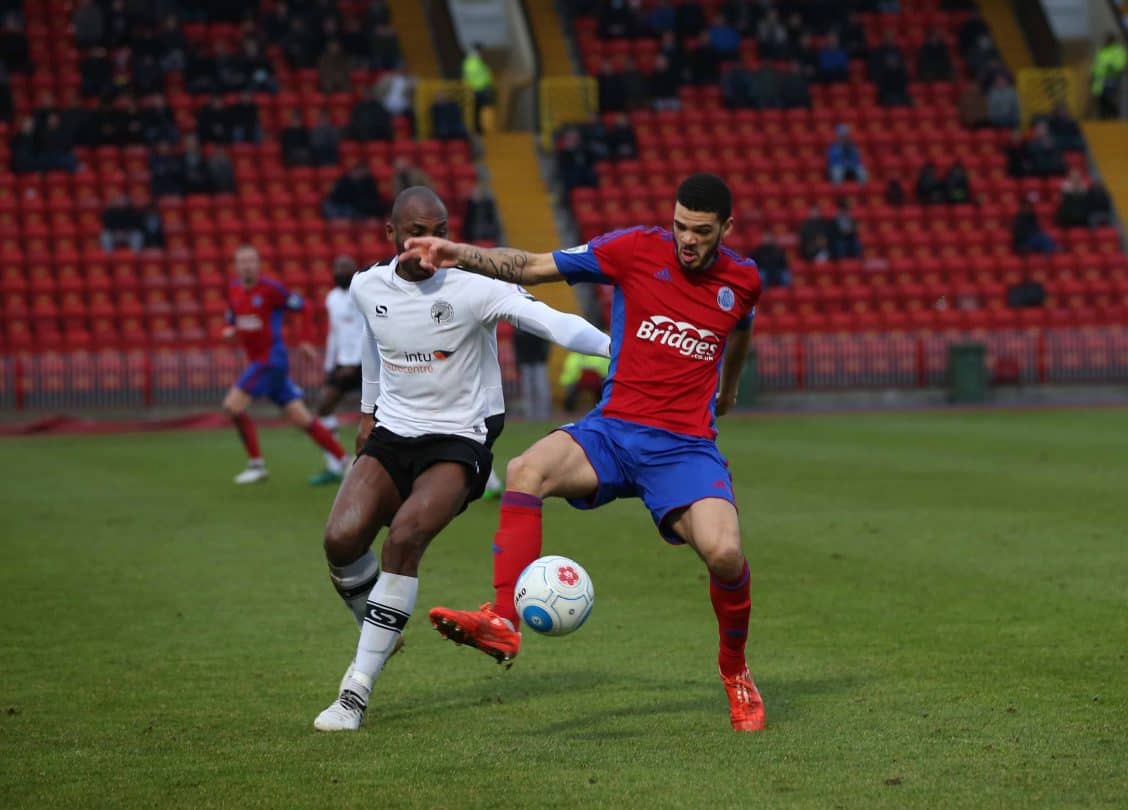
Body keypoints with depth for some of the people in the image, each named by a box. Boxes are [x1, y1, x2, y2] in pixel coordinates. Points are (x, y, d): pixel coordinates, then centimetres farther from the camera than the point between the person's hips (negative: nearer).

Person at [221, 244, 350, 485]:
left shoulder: (269, 288, -12)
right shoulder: (234, 289, 10)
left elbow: (300, 305, -5)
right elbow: (232, 319, 22)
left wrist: (305, 340, -3)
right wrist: (229, 330, -1)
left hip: (271, 358, -7)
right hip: (256, 361, 7)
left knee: (233, 405, -14)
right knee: (301, 418, 6)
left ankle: (257, 464, -4)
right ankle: (343, 460, 12)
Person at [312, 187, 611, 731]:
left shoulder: (471, 287, -15)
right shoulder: (367, 288, 1)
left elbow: (545, 319, -29)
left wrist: (614, 345, -44)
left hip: (459, 440, -4)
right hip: (391, 434, 4)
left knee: (405, 536, -28)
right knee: (341, 538, -19)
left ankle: (357, 691, -17)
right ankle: (375, 636, 15)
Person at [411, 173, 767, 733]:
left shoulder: (743, 281, 5)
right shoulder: (637, 249, -2)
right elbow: (531, 268, 1)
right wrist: (461, 256, -14)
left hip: (686, 446, 0)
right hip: (612, 429, 0)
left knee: (724, 553, -24)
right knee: (525, 471, -31)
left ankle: (735, 675, 5)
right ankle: (502, 624, -31)